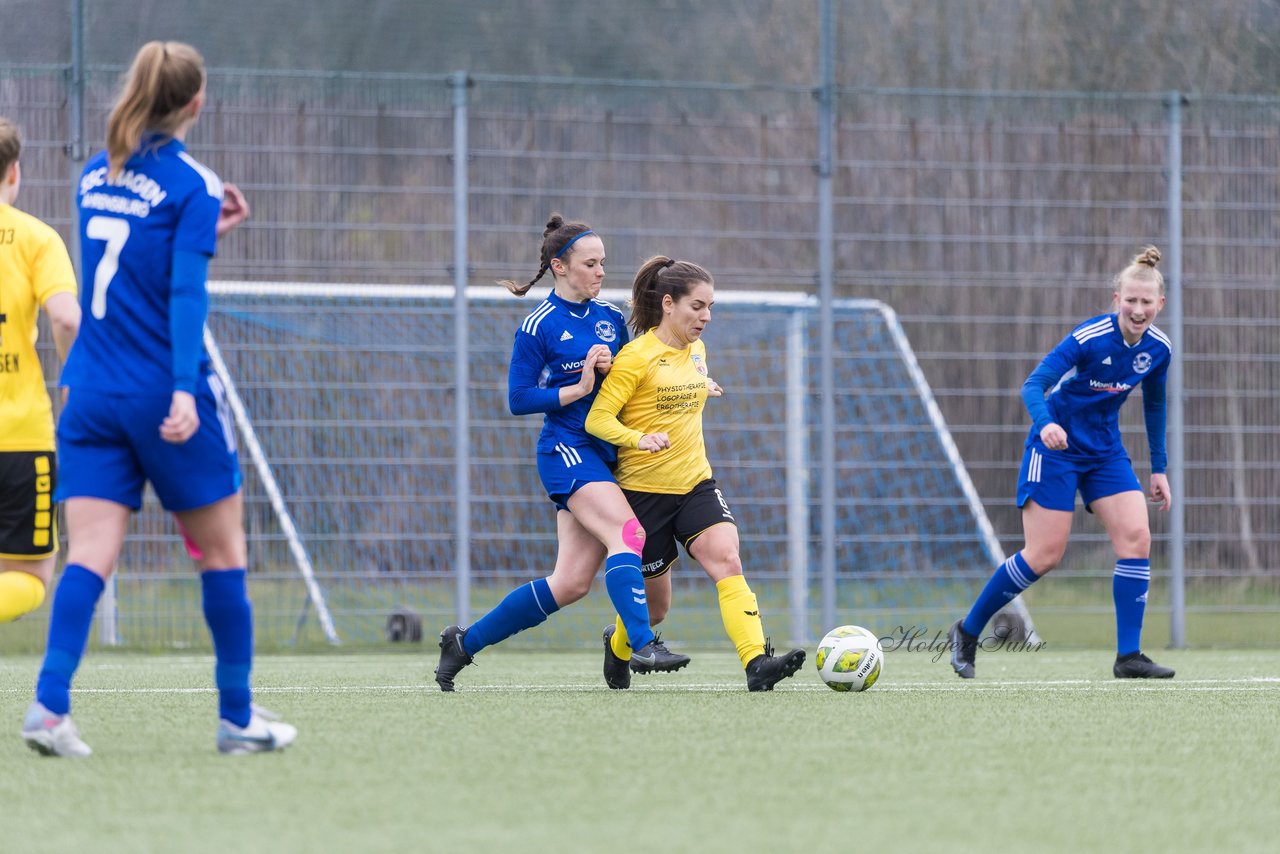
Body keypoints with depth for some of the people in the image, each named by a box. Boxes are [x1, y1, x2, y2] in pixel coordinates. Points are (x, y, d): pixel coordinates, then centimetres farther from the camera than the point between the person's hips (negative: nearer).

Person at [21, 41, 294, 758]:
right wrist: (185, 390, -23)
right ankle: (238, 718, 14)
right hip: (163, 394, -5)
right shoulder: (191, 183, -7)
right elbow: (186, 294, -17)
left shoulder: (95, 176, 12)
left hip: (92, 395, 5)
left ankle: (50, 704, -22)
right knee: (222, 550, 9)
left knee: (90, 554, -3)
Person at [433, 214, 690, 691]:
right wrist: (578, 388, -17)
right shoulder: (540, 326, -6)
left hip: (606, 453, 7)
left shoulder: (610, 318, 13)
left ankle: (466, 642, 13)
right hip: (566, 450, -7)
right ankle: (643, 646, -36)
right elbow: (519, 399, -8)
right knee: (628, 533, -28)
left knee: (571, 583, 1)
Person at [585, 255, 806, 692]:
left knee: (728, 562, -21)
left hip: (695, 484, 5)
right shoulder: (637, 356, -14)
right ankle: (617, 644, 41)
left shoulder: (697, 351, 8)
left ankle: (757, 663, -34)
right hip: (644, 490, -5)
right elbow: (597, 419, -19)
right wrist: (638, 438, -32)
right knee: (654, 606, 6)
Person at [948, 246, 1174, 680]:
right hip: (1056, 446, -6)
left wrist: (1158, 468, 14)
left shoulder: (1158, 348, -4)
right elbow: (1033, 384, -27)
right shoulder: (1090, 338, -23)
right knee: (1044, 555, -10)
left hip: (1105, 449, 6)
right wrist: (1045, 423, -47)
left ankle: (1128, 656, -9)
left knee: (1136, 538, -12)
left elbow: (1153, 404, 13)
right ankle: (967, 632, 9)